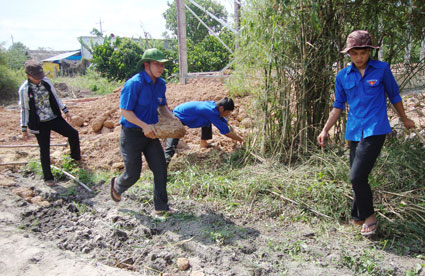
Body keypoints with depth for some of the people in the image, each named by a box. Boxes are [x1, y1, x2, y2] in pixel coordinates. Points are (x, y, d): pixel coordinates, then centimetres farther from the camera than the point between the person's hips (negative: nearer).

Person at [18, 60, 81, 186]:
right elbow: (24, 109, -5)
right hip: (39, 124, -4)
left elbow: (55, 98, 9)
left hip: (54, 118, 4)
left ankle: (76, 156, 32)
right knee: (44, 150, 2)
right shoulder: (24, 89, -13)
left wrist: (65, 111, 6)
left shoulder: (46, 82, -3)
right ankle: (48, 178, 18)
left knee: (73, 133, 5)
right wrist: (24, 128, -4)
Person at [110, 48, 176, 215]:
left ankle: (161, 207, 17)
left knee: (160, 170, 3)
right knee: (133, 174, 5)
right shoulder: (134, 84, -20)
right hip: (132, 134, -6)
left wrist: (174, 119, -2)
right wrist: (144, 125, -31)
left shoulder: (161, 84, 4)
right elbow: (125, 111, -20)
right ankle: (117, 186, 41)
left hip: (150, 133, 7)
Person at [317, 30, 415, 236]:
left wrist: (404, 119, 24)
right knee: (357, 178, 10)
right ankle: (359, 217, 29)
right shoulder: (342, 76, 7)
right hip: (354, 132, 4)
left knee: (357, 177, -13)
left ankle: (369, 217, 10)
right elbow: (338, 106, 14)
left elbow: (394, 96, 12)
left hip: (375, 130, -4)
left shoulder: (382, 69, 0)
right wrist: (325, 130, 9)